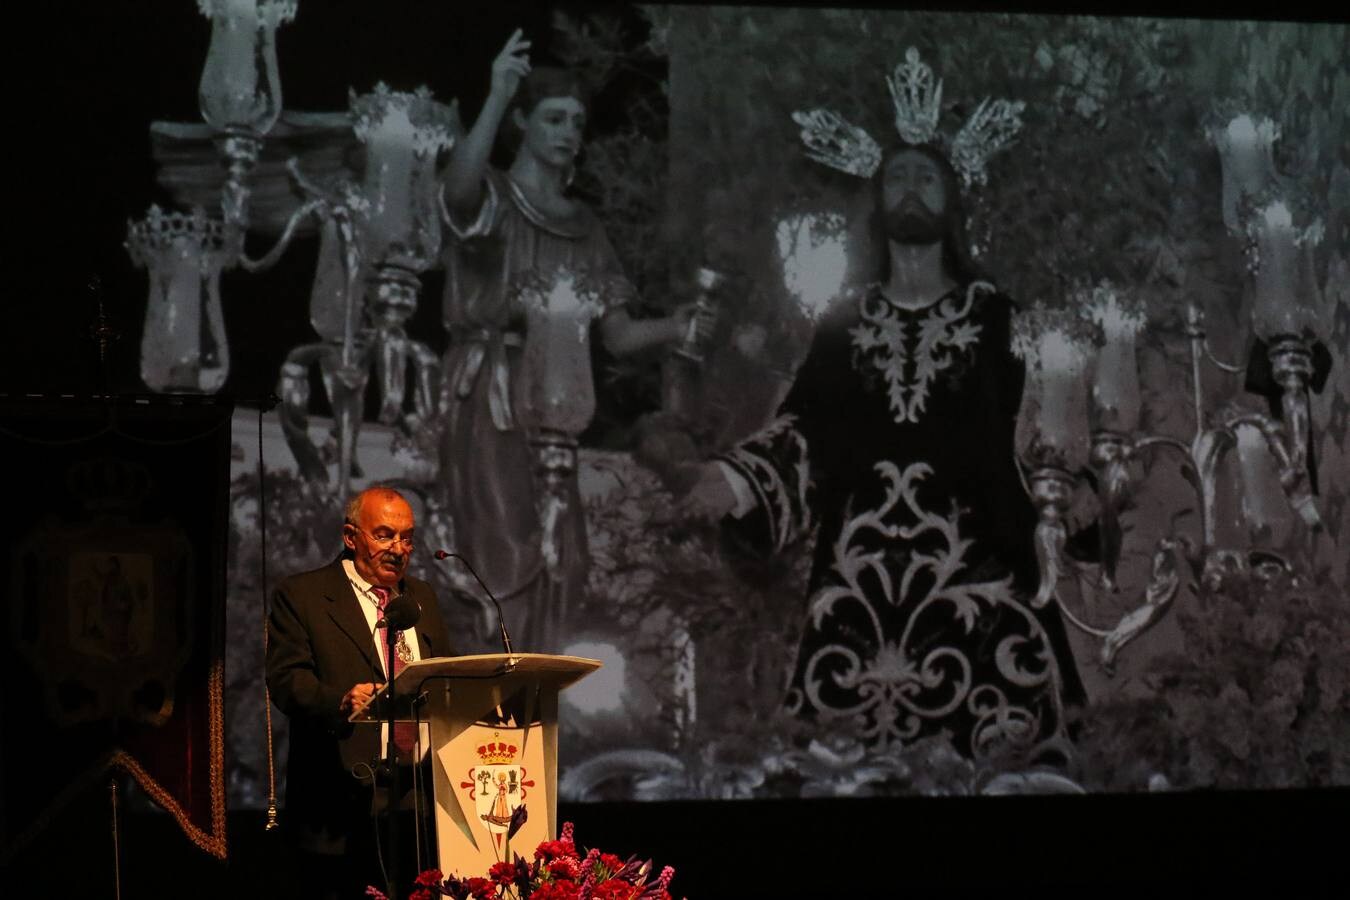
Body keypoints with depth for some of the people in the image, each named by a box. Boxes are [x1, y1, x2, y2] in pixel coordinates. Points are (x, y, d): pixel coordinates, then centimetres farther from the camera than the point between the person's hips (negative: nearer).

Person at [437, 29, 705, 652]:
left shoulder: (584, 226, 15)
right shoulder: (492, 198, -2)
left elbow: (617, 334, 12)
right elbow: (458, 187, -30)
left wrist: (671, 328, -8)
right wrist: (497, 96, -33)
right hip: (487, 400, -6)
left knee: (559, 562, 4)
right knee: (508, 555, -11)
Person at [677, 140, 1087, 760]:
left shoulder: (995, 315, 11)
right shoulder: (844, 320, 17)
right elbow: (803, 433, 9)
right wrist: (738, 482, -7)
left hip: (973, 569, -2)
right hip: (857, 574, 2)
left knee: (990, 753, -11)